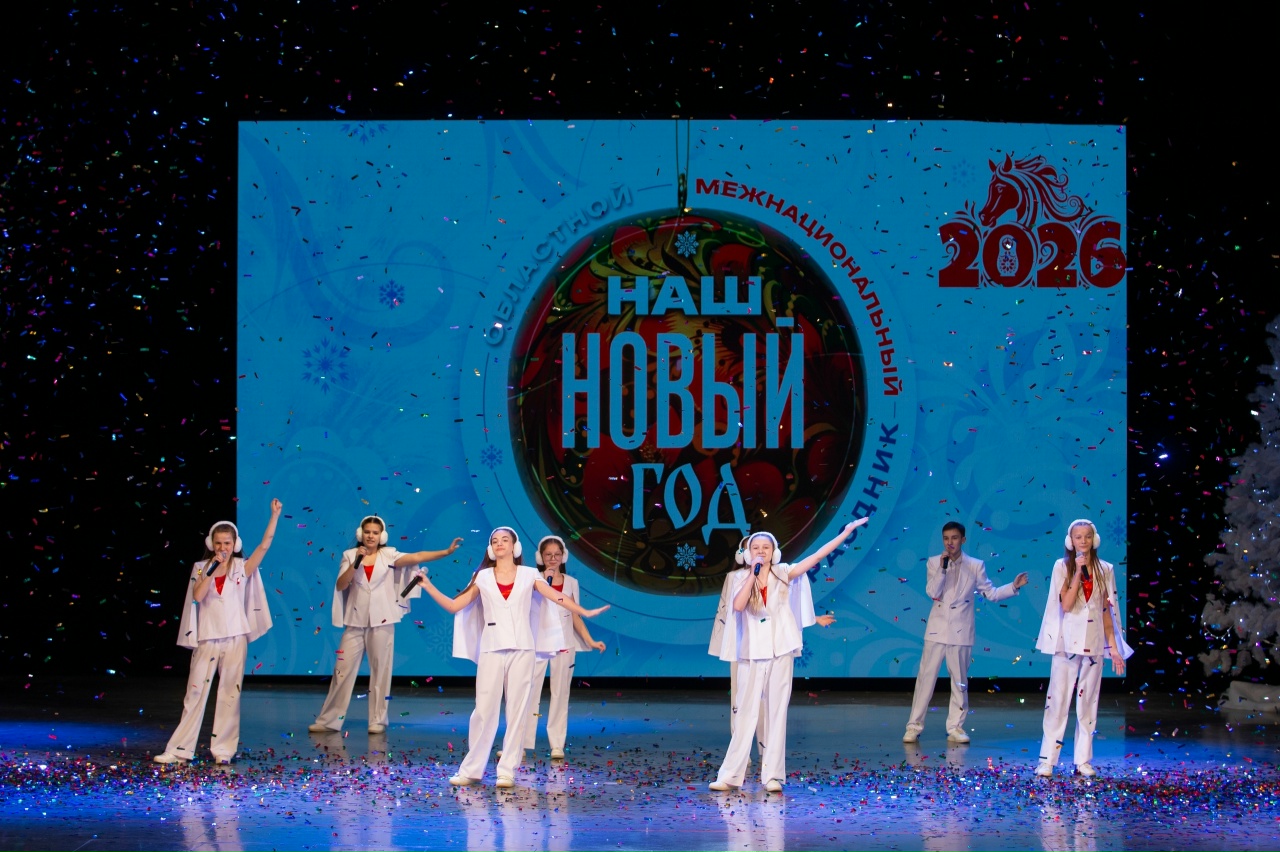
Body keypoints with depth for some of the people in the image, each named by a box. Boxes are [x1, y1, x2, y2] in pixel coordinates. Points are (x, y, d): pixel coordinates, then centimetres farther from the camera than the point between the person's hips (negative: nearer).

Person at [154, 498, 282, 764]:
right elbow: (197, 596, -9)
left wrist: (274, 515, -10)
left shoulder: (242, 568, 4)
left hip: (234, 639, 0)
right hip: (207, 639, 0)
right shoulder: (201, 568, 6)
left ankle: (224, 749, 7)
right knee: (195, 692, 2)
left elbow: (264, 545, -5)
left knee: (230, 693, 2)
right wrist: (213, 569, -15)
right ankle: (180, 749, 3)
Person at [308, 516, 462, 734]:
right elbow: (340, 585, -4)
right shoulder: (350, 556, 5)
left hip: (381, 621, -1)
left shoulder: (388, 556, 2)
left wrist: (446, 552, -20)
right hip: (355, 621, 1)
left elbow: (416, 557, -9)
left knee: (380, 670, 2)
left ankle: (377, 720, 8)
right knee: (343, 669, 1)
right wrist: (356, 562, -16)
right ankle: (328, 720, 5)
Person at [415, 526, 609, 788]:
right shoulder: (482, 577, 10)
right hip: (492, 650, 0)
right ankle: (472, 770, 4)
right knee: (484, 709, -3)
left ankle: (507, 771, 4)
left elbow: (558, 597, -2)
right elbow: (454, 606, 7)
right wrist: (429, 587, -2)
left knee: (517, 710, 0)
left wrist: (585, 612, -14)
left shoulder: (529, 575, 7)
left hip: (522, 650, 0)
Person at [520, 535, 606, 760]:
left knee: (560, 693, 2)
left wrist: (590, 641, 1)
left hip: (564, 644, 2)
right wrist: (545, 581, -14)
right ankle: (521, 743, -4)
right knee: (531, 691, -6)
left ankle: (557, 745, 3)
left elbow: (576, 616, 10)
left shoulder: (571, 583, 9)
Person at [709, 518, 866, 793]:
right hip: (751, 652, 0)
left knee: (777, 711, 1)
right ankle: (730, 775, 2)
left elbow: (817, 555, 1)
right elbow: (738, 605, -15)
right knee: (745, 711, 0)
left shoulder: (783, 573, 4)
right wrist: (753, 574, -14)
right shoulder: (742, 577, 3)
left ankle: (772, 775, 4)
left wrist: (846, 532, -2)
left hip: (780, 650, 0)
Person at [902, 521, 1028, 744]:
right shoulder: (933, 563, 5)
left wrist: (1013, 586, -6)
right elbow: (932, 592, -8)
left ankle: (956, 727, 12)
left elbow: (991, 593, 7)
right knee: (926, 677, -1)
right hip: (937, 630, 0)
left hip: (961, 632, 0)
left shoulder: (975, 566, 5)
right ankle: (914, 726, 4)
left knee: (960, 681, 4)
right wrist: (942, 568, -16)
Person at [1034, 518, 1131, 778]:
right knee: (1058, 700, -4)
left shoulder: (1105, 570, 8)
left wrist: (1114, 647, 7)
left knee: (1088, 702, 5)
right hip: (1068, 641, -3)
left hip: (1094, 643, 3)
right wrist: (1079, 571, -15)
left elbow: (1107, 611, 10)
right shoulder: (1062, 567, 0)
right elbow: (1066, 604, -12)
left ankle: (1083, 760, 10)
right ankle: (1047, 760, -2)